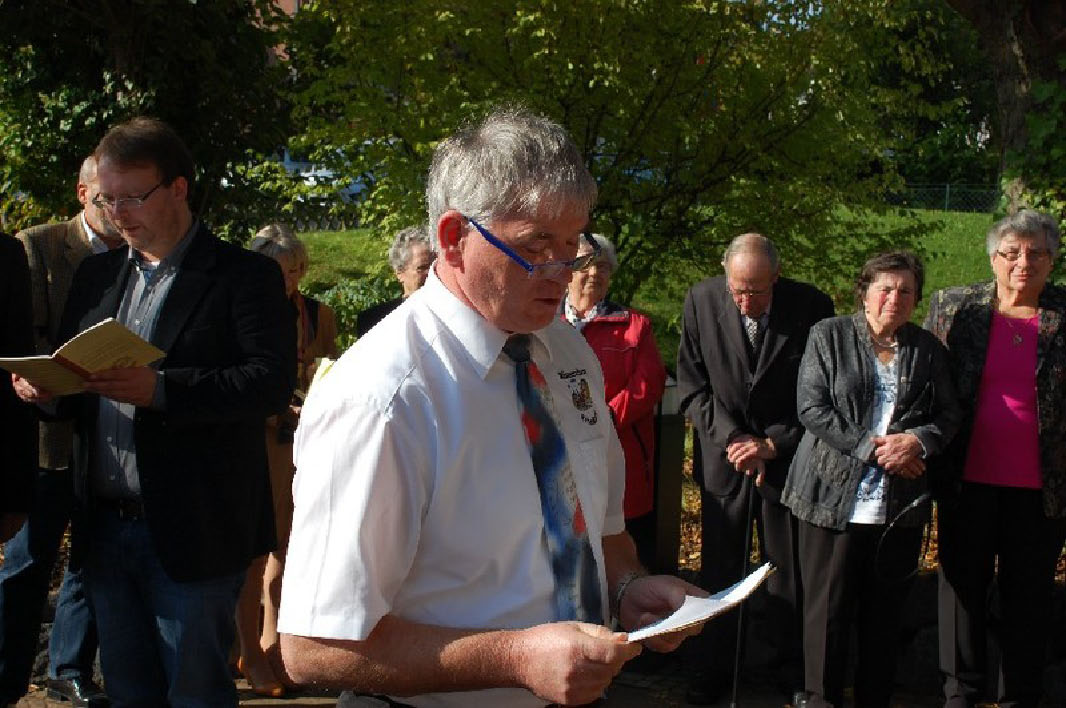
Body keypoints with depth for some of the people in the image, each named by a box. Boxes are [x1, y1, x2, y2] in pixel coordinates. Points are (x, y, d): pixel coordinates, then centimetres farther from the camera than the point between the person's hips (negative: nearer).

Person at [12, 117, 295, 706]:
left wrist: (160, 389, -26)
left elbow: (272, 381, -16)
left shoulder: (244, 276, -5)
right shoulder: (97, 274, 15)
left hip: (192, 538, -5)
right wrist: (43, 388, -6)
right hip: (106, 529, 6)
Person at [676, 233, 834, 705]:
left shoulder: (812, 307, -13)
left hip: (786, 455, -1)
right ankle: (715, 667, 25)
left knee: (787, 572, 10)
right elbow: (692, 388, -4)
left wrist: (773, 445, -13)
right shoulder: (701, 302, -10)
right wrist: (732, 439, -15)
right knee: (719, 569, 10)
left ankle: (790, 667, 27)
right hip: (724, 456, 1)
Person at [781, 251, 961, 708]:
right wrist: (871, 447, -13)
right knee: (828, 610, 2)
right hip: (833, 497, -2)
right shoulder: (829, 335, 2)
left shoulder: (928, 349, 11)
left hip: (900, 505, 3)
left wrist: (917, 440, -12)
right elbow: (812, 408, -5)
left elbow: (949, 414, 9)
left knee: (884, 614, 9)